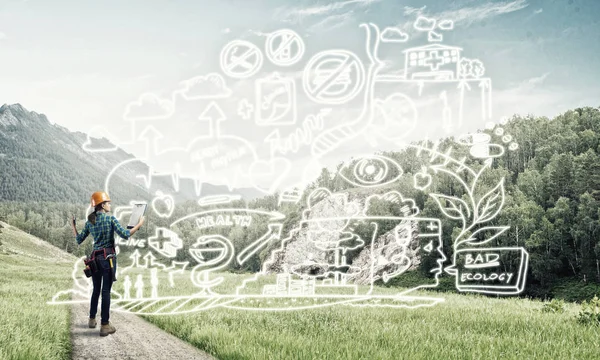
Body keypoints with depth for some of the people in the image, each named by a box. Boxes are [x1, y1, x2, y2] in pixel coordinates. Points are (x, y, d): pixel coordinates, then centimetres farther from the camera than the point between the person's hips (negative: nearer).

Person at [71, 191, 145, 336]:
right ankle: (104, 325, -5)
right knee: (106, 291, -5)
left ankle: (92, 320, 30)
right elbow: (125, 235, -16)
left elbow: (79, 240, 12)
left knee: (96, 289, 20)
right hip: (108, 257, -5)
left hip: (95, 257, 5)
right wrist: (139, 225, -5)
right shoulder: (110, 219, -8)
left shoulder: (89, 222, 7)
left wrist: (73, 227, 28)